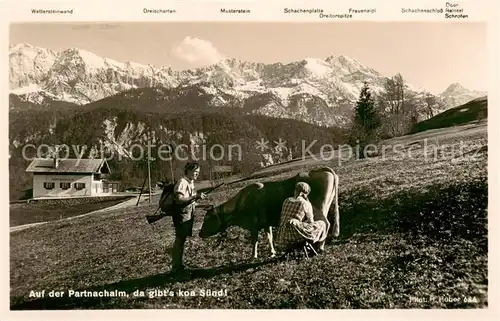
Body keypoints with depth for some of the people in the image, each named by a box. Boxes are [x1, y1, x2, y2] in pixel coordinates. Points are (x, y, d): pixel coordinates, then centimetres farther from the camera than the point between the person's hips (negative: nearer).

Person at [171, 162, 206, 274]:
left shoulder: (191, 183, 12)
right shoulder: (182, 183, -17)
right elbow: (179, 199, -27)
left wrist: (197, 197, 5)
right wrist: (195, 197, -28)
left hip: (188, 215, 9)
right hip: (182, 215, -9)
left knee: (182, 240, 15)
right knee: (179, 240, -4)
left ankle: (179, 266, 24)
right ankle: (175, 268, 4)